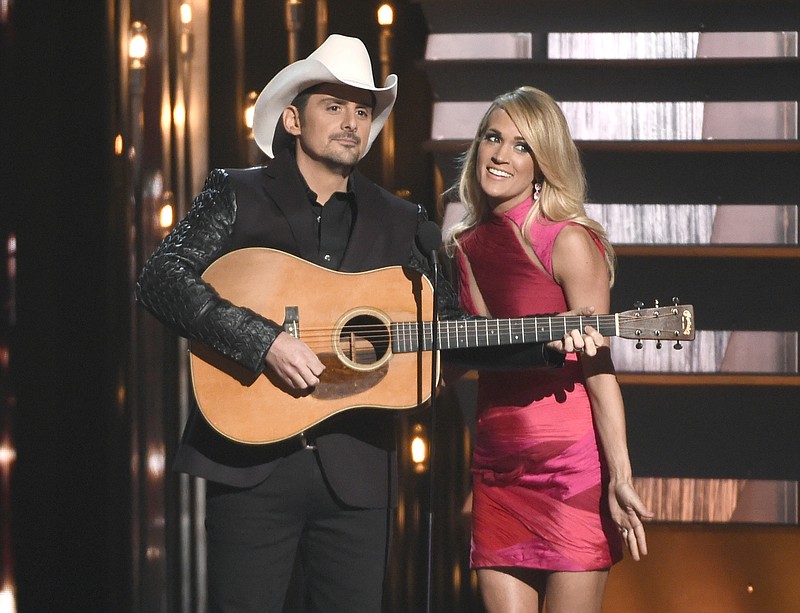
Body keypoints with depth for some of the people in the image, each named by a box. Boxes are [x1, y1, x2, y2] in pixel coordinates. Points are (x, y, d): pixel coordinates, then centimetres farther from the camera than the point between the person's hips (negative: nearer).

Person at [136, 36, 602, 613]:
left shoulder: (399, 222, 14)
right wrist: (262, 340, -20)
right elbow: (161, 278, -10)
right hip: (253, 460, -3)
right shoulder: (237, 196, 4)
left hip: (358, 471, 3)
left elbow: (450, 327, 13)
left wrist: (548, 344, -2)